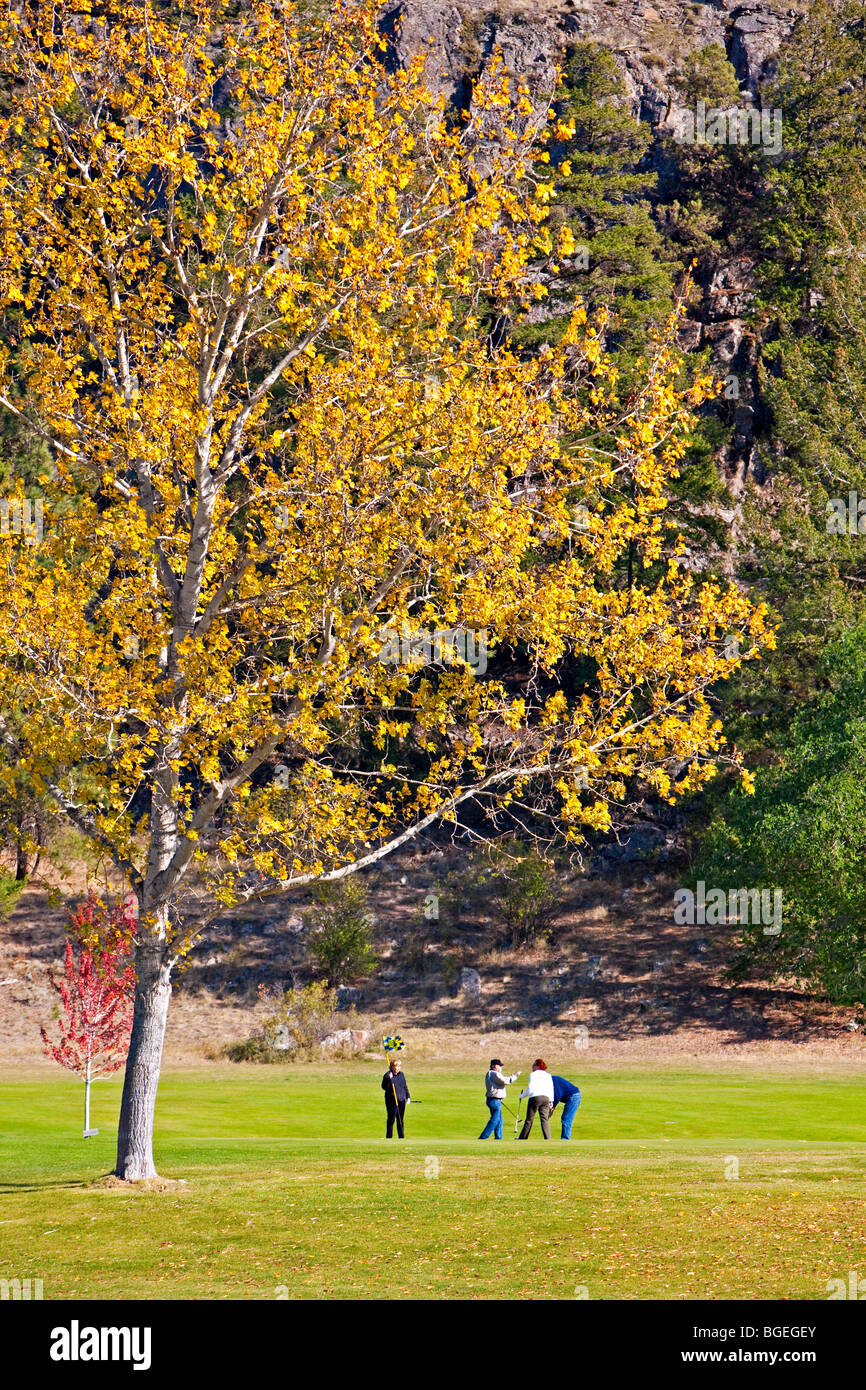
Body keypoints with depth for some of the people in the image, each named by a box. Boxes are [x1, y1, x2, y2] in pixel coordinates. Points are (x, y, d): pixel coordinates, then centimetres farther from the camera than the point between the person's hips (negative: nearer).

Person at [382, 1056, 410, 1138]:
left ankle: (401, 1137, 17)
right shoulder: (387, 1075, -9)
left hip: (401, 1100, 6)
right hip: (392, 1101, -6)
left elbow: (405, 1087, 19)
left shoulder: (401, 1074, 11)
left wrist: (408, 1097, 13)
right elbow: (384, 1087, -19)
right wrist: (389, 1079, -32)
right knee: (391, 1120, -2)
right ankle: (389, 1137, 4)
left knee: (400, 1121, 11)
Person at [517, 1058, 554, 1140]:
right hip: (546, 1098, 4)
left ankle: (522, 1139, 13)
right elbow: (551, 1088, 13)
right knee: (545, 1119, 1)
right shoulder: (548, 1075, 15)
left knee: (529, 1120, 4)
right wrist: (551, 1101, 18)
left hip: (535, 1097, -4)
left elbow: (530, 1088, -6)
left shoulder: (533, 1074, 1)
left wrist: (522, 1095, 9)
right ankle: (548, 1138, -12)